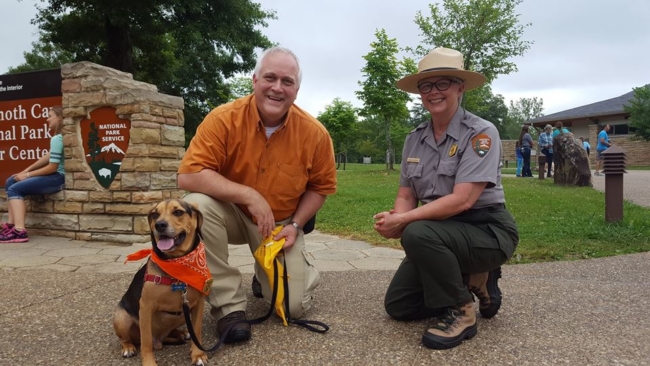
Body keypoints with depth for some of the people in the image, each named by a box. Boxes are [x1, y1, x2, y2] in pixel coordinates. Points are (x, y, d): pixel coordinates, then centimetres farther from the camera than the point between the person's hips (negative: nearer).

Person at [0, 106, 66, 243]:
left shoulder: (56, 139, -18)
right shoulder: (59, 136, 13)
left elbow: (52, 167, -20)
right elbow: (48, 156, 16)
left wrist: (28, 175, -8)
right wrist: (26, 170, 11)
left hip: (58, 178, -11)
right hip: (54, 175, 11)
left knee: (15, 189, -13)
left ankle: (19, 231, -18)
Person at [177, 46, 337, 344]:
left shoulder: (314, 133, -14)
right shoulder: (224, 118, -20)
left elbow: (320, 187, 0)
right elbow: (188, 175, -26)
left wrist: (295, 225, -13)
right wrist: (249, 195, -33)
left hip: (280, 224, 1)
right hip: (232, 214, 0)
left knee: (293, 306, -10)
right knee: (196, 205, -34)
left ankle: (298, 268, 29)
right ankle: (230, 305, -17)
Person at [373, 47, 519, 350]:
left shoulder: (481, 133, -17)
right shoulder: (415, 139, 3)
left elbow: (461, 200, -26)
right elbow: (405, 196, 3)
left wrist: (404, 221, -28)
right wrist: (394, 219, -20)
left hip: (486, 230, -7)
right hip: (441, 233, 7)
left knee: (418, 234, -35)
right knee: (397, 306, 5)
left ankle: (459, 311, -11)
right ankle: (472, 282, 21)